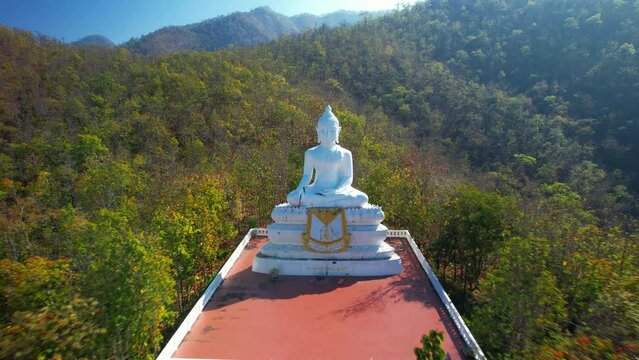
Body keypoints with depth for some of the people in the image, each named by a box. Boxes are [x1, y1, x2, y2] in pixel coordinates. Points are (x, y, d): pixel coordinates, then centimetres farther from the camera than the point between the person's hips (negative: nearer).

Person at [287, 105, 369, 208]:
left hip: (338, 193, 0)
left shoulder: (344, 154, 3)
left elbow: (348, 178, 0)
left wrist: (337, 190, -20)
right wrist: (299, 189, -13)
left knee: (362, 198, -30)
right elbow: (307, 176, 7)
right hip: (316, 192, 1)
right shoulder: (311, 153, 7)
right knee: (292, 197, -29)